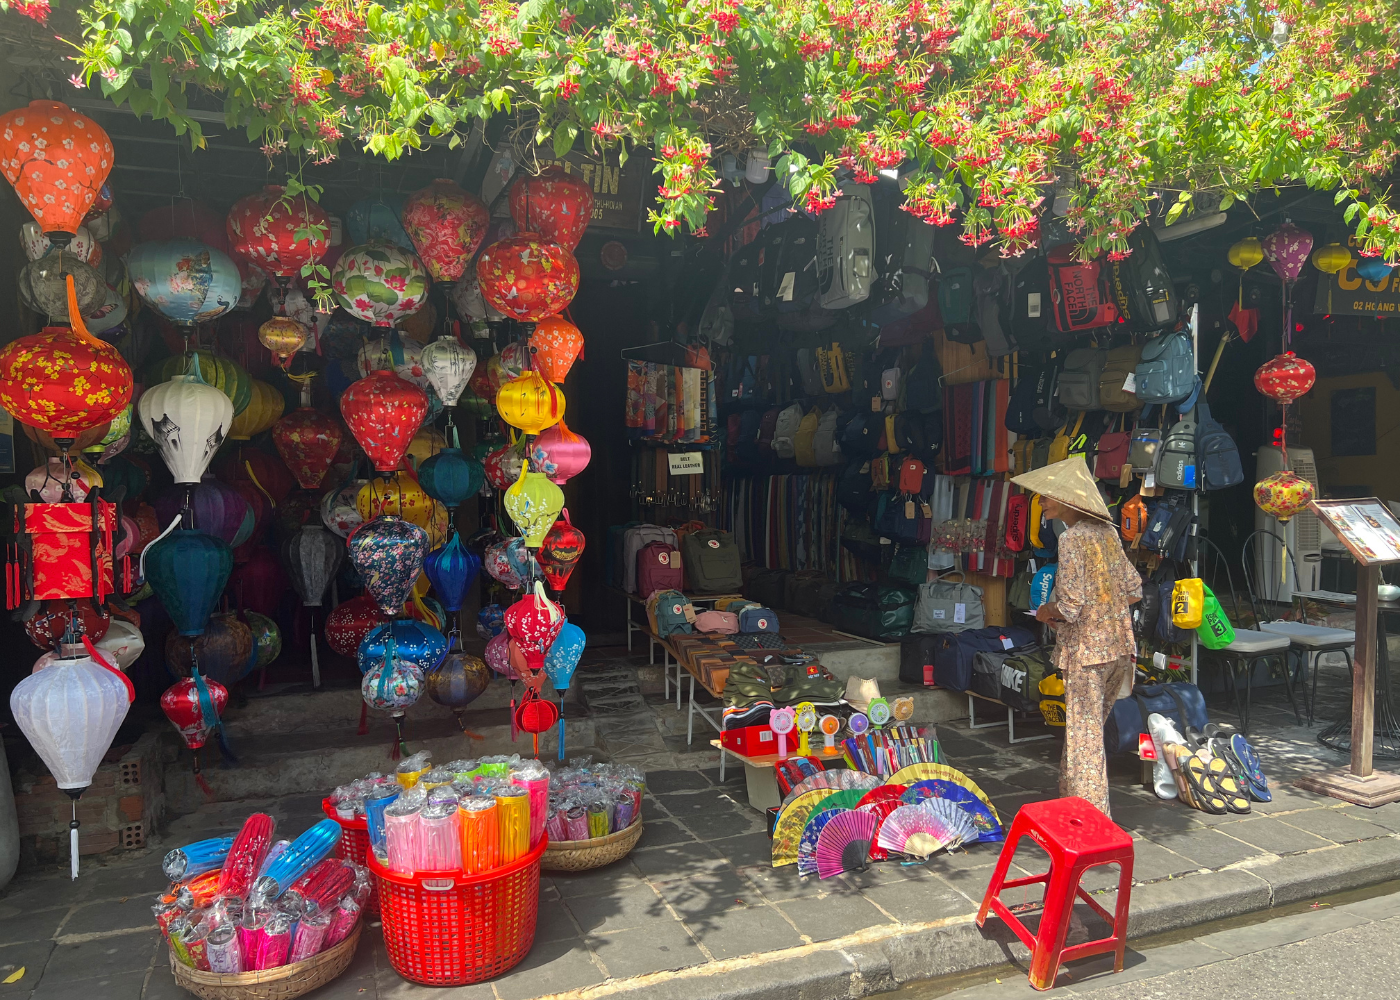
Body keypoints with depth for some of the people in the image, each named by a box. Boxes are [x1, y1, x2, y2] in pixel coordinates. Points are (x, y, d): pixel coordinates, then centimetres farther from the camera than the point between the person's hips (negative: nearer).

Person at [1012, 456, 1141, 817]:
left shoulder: (1072, 539, -16)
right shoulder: (1106, 533, 7)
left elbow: (1070, 607, -21)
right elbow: (1134, 591, 11)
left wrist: (1046, 611, -2)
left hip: (1086, 650, -9)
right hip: (1118, 646, 9)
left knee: (1084, 737, -1)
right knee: (1088, 729, 21)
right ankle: (1071, 800, 34)